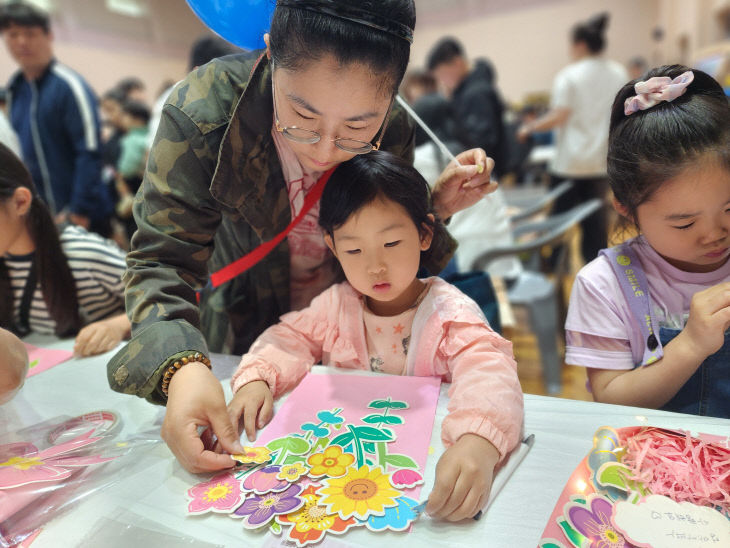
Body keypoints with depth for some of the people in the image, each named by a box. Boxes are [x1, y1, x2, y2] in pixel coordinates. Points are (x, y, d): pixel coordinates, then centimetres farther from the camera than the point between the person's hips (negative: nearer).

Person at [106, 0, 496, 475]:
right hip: (243, 338, -1)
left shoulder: (393, 126, -19)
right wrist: (184, 368, -42)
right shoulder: (202, 112, -28)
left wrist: (437, 208, -22)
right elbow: (161, 260, -26)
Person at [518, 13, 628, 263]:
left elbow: (558, 117, -16)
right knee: (596, 219, 10)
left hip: (570, 161, -4)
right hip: (602, 160, 5)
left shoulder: (568, 76, -11)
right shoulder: (619, 73, 5)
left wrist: (529, 128, -4)